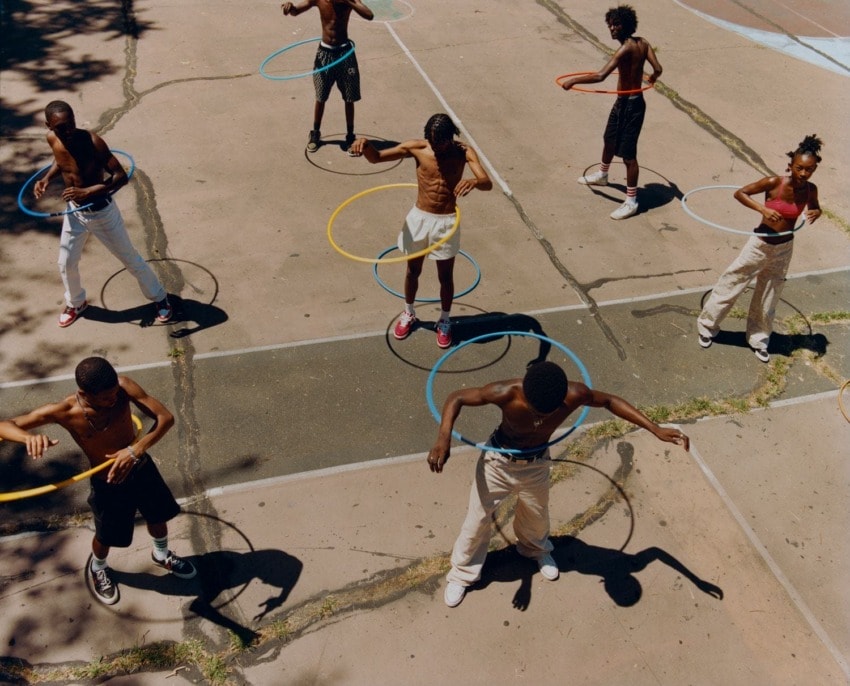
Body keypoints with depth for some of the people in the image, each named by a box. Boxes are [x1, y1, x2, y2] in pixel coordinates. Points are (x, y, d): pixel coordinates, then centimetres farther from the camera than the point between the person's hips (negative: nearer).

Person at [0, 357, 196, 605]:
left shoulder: (123, 387, -27)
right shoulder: (63, 412, -29)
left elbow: (166, 417, -30)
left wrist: (136, 450, -44)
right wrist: (29, 436, -49)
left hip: (142, 468, 2)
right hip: (109, 486, -2)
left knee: (158, 517, 25)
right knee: (107, 537, 21)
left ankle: (162, 555, 59)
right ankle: (97, 570, 57)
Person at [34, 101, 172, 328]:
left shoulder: (92, 141, -29)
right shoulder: (52, 139, -12)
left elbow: (121, 176, -31)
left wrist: (87, 192, -40)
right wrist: (46, 178, -5)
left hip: (102, 212, -5)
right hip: (74, 211, 5)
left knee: (129, 258, 10)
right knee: (66, 263, 16)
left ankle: (160, 298, 30)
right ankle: (75, 303, 44)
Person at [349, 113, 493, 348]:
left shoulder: (463, 152, -15)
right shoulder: (416, 147, -10)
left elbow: (488, 183, -27)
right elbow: (376, 157, -5)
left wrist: (474, 181, -52)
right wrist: (365, 145, -29)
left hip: (446, 222, -2)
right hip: (419, 218, 2)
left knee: (445, 276, 12)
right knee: (412, 270, 18)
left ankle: (445, 321, 35)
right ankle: (409, 314, 43)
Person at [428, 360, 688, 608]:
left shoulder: (574, 394, -33)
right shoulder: (506, 393, -40)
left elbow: (610, 401, -12)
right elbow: (456, 398, -27)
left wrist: (655, 429, -16)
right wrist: (444, 438, -45)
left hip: (537, 464, 3)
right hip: (498, 461, -2)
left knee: (537, 516, 26)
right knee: (478, 519, 13)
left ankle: (536, 548, 61)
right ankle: (462, 573, 41)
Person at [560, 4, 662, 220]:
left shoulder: (626, 49, -26)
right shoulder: (642, 42, 0)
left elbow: (600, 76, -34)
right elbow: (658, 69, -2)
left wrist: (573, 80, -24)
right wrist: (651, 78, 22)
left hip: (630, 105, -10)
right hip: (623, 102, 10)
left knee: (628, 154, -2)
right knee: (609, 139, 29)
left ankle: (631, 202, 7)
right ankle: (602, 175, 55)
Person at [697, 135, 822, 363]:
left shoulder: (810, 190, -7)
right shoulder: (774, 183, -21)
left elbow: (814, 208, 13)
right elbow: (740, 193, -19)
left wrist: (816, 213, -11)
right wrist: (763, 209, -32)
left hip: (784, 249, 4)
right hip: (761, 245, -4)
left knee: (768, 298, 18)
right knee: (732, 284, 6)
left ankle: (758, 339, 37)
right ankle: (707, 325, 27)